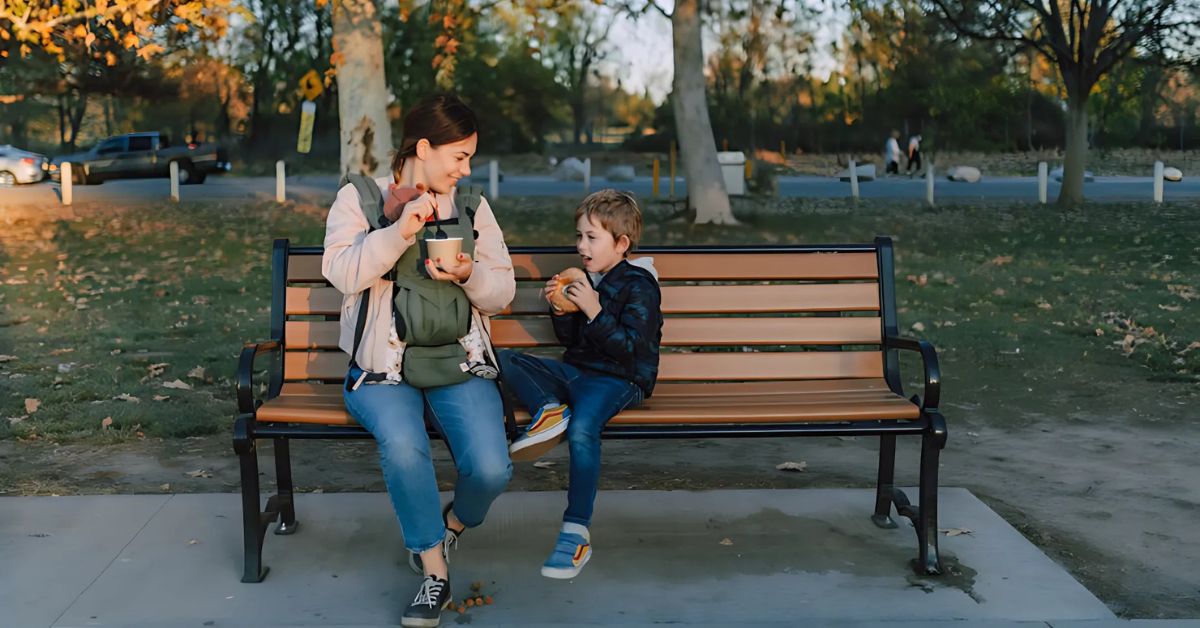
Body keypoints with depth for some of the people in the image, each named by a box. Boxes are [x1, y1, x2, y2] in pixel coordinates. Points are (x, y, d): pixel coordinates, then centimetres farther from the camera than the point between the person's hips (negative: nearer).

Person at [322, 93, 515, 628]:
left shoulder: (473, 209, 12)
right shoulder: (360, 198, 4)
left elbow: (502, 294, 11)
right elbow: (342, 272, -12)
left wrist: (470, 274, -10)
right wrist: (399, 231, -24)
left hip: (460, 366, 2)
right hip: (383, 370, -2)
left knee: (490, 469, -23)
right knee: (403, 447, -34)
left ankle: (451, 526, 15)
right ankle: (434, 573, -12)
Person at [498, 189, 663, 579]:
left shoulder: (639, 286, -8)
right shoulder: (585, 279, 13)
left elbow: (631, 349, -17)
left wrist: (595, 312, -23)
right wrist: (560, 309, 1)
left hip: (620, 380, -8)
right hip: (576, 371, 9)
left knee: (582, 428, -36)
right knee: (506, 360, 3)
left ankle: (576, 533, -30)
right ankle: (549, 409, -22)